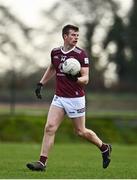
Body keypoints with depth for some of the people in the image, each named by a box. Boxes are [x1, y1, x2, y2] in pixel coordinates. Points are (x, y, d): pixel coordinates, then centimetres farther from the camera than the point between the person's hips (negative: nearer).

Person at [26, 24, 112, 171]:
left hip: (75, 99, -4)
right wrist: (41, 84, 23)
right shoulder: (55, 52, 4)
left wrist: (76, 79, -33)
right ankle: (42, 162, -5)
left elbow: (86, 79, -13)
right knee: (49, 127, -7)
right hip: (59, 98, 4)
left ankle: (104, 148, 29)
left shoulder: (81, 54, -11)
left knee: (80, 131, 6)